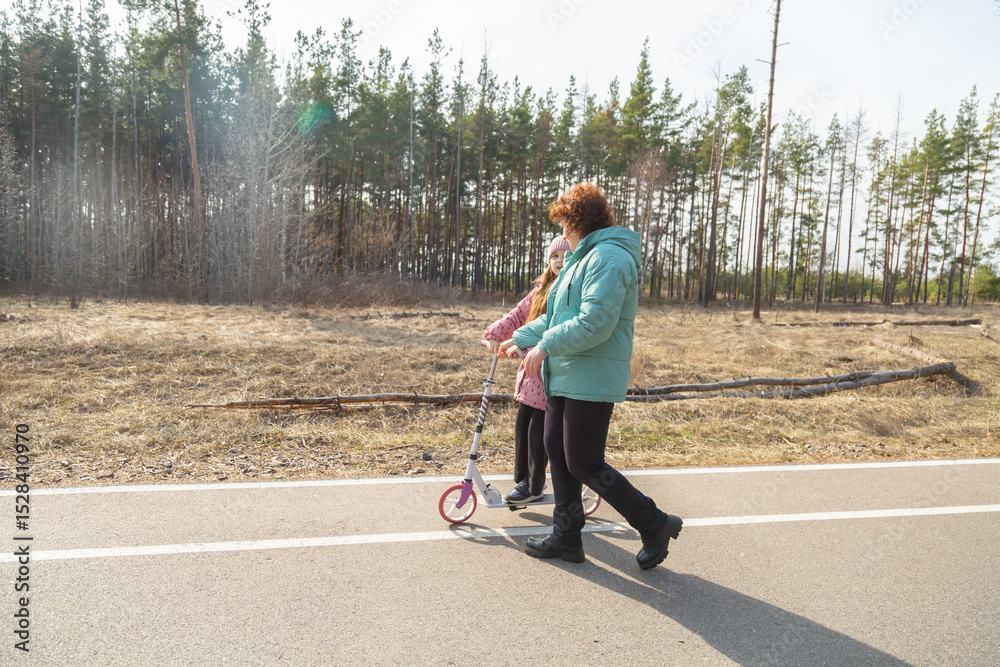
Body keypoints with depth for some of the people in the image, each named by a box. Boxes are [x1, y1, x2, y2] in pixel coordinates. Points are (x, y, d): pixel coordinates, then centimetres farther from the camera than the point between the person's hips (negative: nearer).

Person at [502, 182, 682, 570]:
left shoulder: (609, 257, -16)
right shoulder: (583, 258, 19)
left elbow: (594, 324, -26)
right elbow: (557, 316, 25)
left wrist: (545, 346, -18)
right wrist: (521, 338, 21)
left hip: (591, 381, -10)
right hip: (565, 377, 10)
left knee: (584, 466, -4)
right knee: (558, 453, 13)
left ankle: (655, 525, 13)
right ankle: (567, 537, 25)